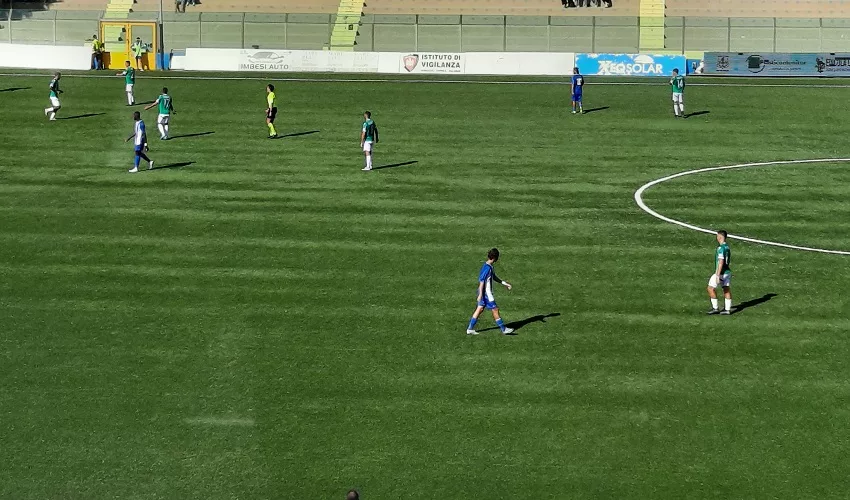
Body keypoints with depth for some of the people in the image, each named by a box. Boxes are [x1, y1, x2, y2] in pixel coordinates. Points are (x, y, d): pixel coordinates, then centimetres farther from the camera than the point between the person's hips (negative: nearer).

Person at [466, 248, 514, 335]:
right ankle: (503, 329, 12)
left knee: (480, 309, 12)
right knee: (495, 310, 1)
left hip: (485, 293, 10)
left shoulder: (490, 266, 8)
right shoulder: (487, 268, -23)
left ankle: (470, 329, 14)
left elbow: (494, 277, 22)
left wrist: (504, 283, 22)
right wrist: (480, 295, -23)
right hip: (486, 293, -10)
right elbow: (482, 282, -23)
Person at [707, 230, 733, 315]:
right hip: (727, 271, 9)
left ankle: (715, 308, 2)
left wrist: (717, 275, -25)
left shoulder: (721, 248, -18)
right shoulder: (727, 246, 11)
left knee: (711, 288, 0)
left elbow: (721, 262, -24)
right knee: (727, 290, 8)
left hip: (721, 272, -9)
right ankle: (727, 309, 9)